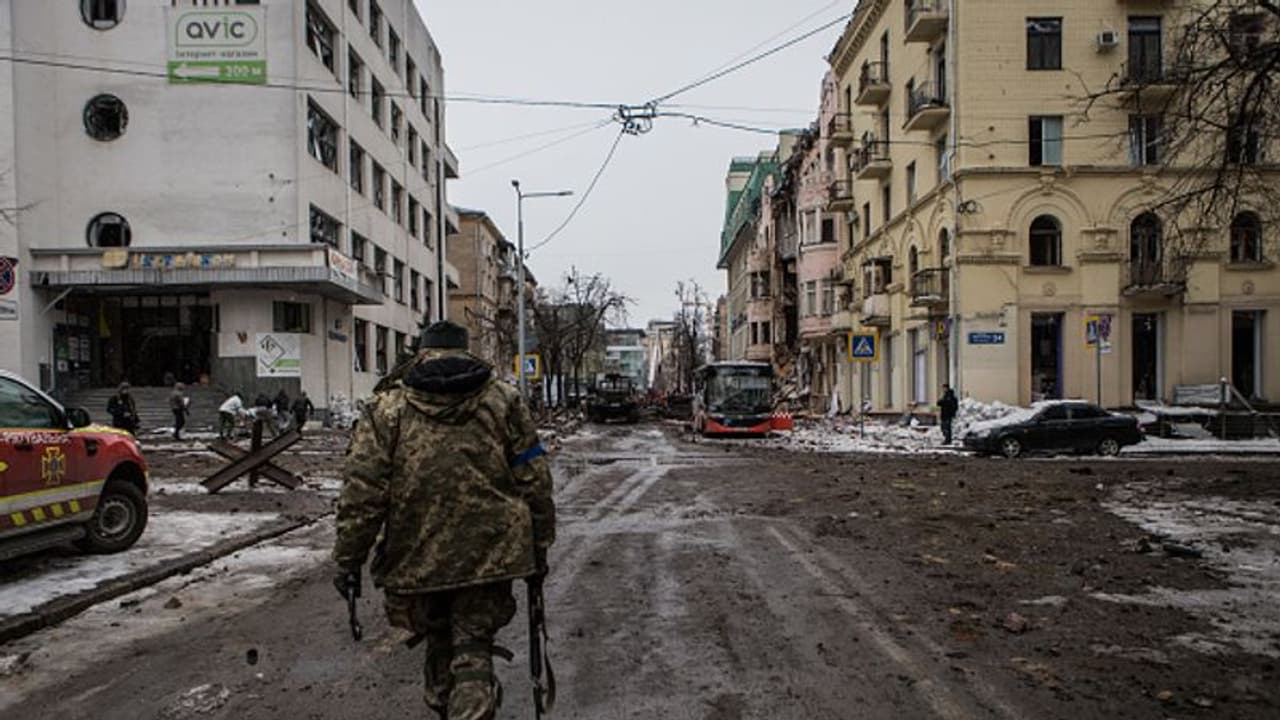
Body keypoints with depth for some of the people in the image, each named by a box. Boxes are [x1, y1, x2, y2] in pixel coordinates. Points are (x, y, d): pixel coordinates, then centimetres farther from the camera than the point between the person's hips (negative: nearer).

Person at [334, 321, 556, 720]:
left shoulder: (387, 408, -1)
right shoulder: (504, 400, 2)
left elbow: (362, 492, -5)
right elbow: (534, 482, 1)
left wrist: (349, 559, 3)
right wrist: (539, 548, 9)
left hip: (418, 558, 1)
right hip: (488, 553, 0)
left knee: (439, 643, 22)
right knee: (473, 651, 8)